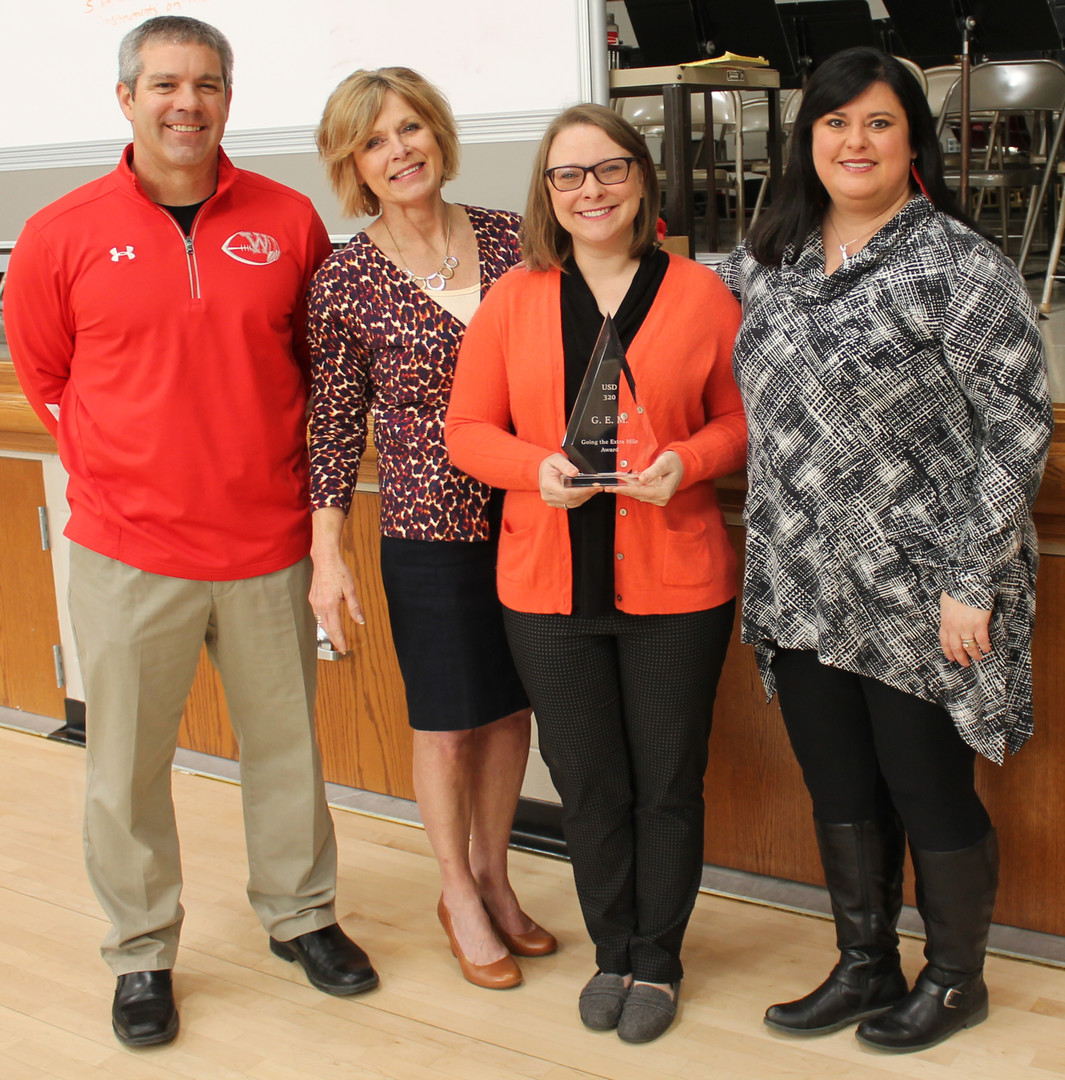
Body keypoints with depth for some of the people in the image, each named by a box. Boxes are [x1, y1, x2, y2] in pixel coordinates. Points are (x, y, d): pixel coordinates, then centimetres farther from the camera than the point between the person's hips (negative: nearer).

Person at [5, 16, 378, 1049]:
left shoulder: (288, 221, 0)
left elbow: (321, 351, 13)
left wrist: (264, 451, 7)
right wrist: (116, 466, 5)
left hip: (268, 544, 1)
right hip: (127, 549, -1)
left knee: (287, 743, 14)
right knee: (127, 764, 8)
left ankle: (300, 914, 35)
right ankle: (141, 954, 26)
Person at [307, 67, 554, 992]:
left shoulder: (507, 239, 1)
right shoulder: (346, 282, -6)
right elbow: (337, 426, -3)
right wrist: (329, 554, -5)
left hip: (527, 517, 3)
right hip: (430, 530, -3)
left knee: (511, 707, 14)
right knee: (448, 724, 9)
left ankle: (494, 877, 36)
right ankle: (459, 897, 31)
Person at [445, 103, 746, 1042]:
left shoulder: (699, 294, -1)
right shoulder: (513, 299, 3)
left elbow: (742, 419, 4)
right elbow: (468, 428, 4)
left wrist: (687, 461, -16)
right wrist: (537, 467, -15)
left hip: (676, 588, -1)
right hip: (549, 587, 2)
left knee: (668, 785, 10)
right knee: (588, 786, 14)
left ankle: (657, 959, 31)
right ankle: (614, 951, 35)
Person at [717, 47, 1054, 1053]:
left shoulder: (959, 268, -10)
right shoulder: (764, 258, 7)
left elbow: (1016, 429, -12)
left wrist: (972, 582, -16)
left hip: (919, 598, -5)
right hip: (803, 592, 6)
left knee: (930, 795, 8)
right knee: (839, 792, 16)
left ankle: (954, 979, 31)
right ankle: (865, 968, 36)